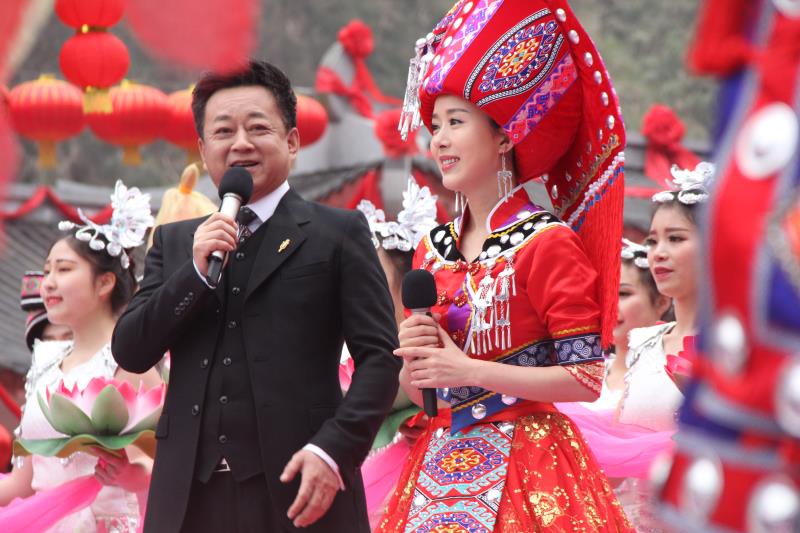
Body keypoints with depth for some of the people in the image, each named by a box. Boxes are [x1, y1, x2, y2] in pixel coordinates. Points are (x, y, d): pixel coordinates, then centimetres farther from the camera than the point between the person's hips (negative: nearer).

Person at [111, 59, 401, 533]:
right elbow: (130, 354, 8)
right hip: (190, 492, 3)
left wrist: (334, 450, -14)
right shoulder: (174, 243, 16)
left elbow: (379, 355, -2)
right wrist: (196, 272, -5)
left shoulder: (338, 233, 4)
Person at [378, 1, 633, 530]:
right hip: (440, 462, 6)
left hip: (524, 466, -6)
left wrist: (471, 371, -16)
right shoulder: (433, 248, 10)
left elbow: (586, 378, -14)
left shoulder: (546, 242, -9)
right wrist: (413, 358, -6)